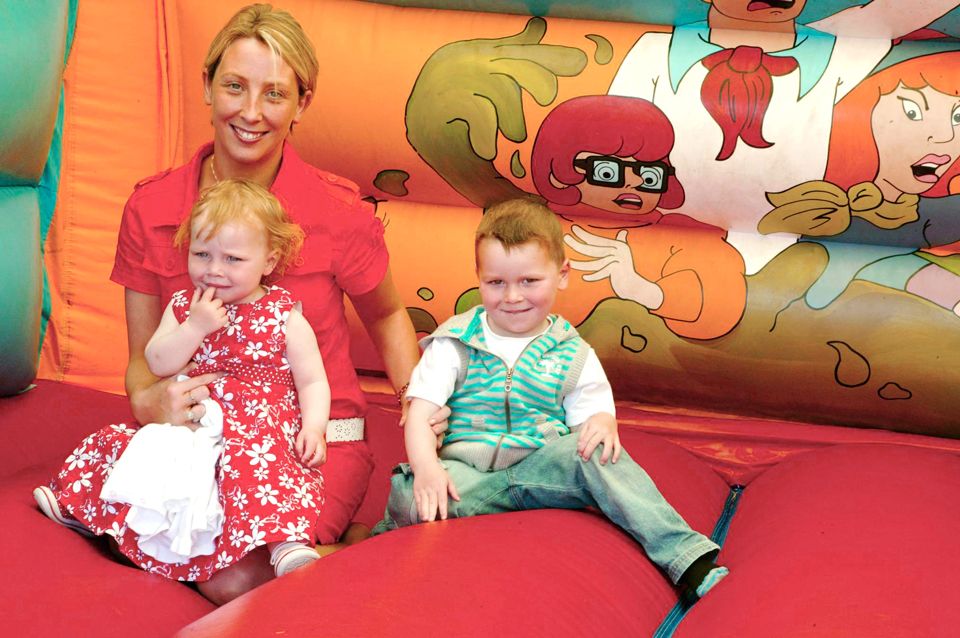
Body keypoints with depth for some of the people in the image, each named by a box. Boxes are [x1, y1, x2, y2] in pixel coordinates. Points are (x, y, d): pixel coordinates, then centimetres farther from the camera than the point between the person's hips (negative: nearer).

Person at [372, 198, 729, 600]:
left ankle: (688, 561, -33)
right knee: (410, 500, -37)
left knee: (595, 453, -31)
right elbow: (420, 414, -4)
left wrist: (602, 424, -23)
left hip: (541, 468, 1)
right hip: (465, 472, -1)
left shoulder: (573, 356, 8)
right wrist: (426, 467, -25)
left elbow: (593, 416, 5)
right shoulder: (454, 343, 4)